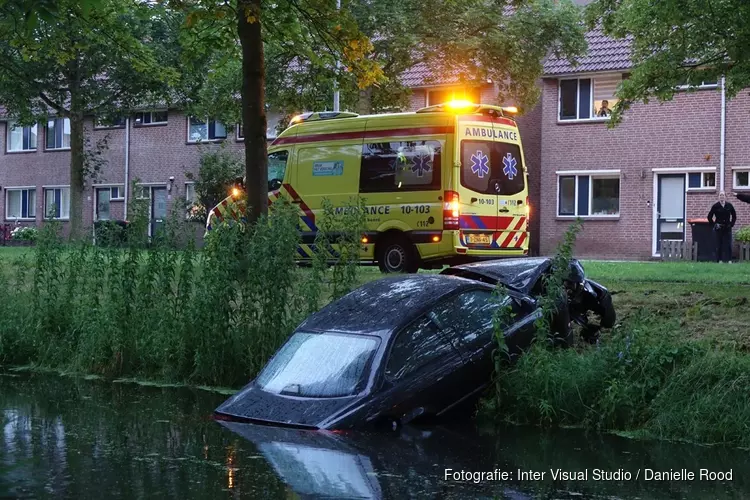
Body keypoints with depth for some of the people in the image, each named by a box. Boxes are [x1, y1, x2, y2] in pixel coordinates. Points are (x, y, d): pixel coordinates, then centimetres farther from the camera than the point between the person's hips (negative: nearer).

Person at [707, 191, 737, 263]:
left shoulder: (729, 205, 4)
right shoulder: (715, 206, -1)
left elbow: (734, 216, 16)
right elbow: (710, 217, 5)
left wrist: (731, 224, 7)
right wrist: (714, 224, 0)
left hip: (727, 228, 1)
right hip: (719, 229, -1)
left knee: (728, 244, -3)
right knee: (719, 245, -2)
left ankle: (729, 259, 0)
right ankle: (719, 260, 1)